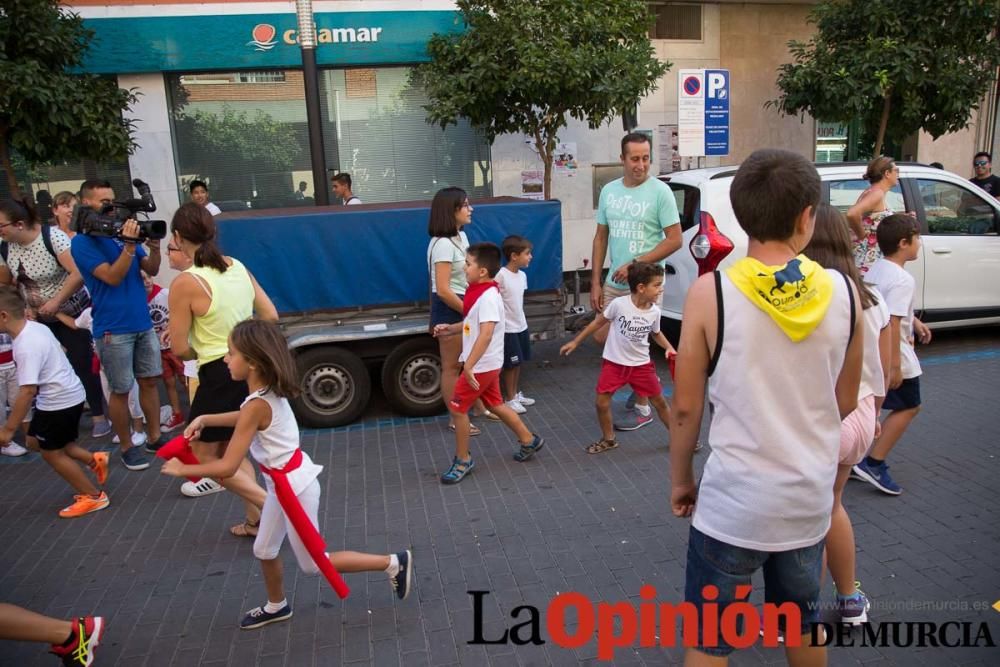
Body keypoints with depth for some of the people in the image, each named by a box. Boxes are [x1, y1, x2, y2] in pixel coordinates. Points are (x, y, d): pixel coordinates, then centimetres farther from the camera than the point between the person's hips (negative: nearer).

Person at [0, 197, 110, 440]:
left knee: (81, 364, -2)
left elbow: (79, 273, -29)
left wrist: (56, 301, -27)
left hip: (72, 313, -5)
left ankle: (99, 416, 11)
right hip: (40, 318, 6)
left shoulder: (52, 237, -23)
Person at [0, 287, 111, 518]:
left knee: (51, 453, 7)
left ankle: (94, 497, 16)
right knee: (36, 440, 22)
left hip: (59, 401, -9)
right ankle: (94, 460, 23)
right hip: (68, 394, 9)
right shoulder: (36, 327, 1)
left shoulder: (26, 346, -27)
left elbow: (28, 391, -30)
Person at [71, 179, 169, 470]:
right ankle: (126, 447, 18)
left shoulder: (123, 232, 8)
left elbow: (152, 270, 7)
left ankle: (154, 437, 25)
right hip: (113, 328, -6)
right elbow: (113, 277, -18)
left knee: (149, 381, 12)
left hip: (143, 323, 6)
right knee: (121, 390, 4)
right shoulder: (82, 242, -8)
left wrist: (154, 247, -12)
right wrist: (130, 245, -26)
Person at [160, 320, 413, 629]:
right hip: (283, 482, 9)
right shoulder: (269, 392, -2)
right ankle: (276, 606, 45)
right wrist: (205, 419, 10)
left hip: (294, 486, -9)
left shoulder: (257, 405, -28)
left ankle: (393, 563, 13)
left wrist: (182, 469, -11)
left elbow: (227, 467, -26)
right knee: (264, 550, 23)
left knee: (314, 563, 8)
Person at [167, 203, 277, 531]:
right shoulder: (237, 266, 1)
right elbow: (271, 316, 7)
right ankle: (255, 520, 26)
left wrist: (204, 349, 8)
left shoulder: (185, 283, -17)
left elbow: (180, 349, -12)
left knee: (205, 457, 12)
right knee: (232, 449, 23)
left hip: (220, 375, -7)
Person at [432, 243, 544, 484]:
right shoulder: (480, 293, 7)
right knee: (496, 405, 21)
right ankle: (529, 441, 34)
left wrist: (468, 366, -35)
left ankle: (463, 460, 13)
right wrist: (450, 329, 8)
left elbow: (486, 333, -32)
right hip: (487, 364, 10)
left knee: (457, 408, -1)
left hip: (481, 365, -10)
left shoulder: (488, 297, -24)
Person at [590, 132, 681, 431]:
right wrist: (595, 283, 6)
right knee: (602, 337, 9)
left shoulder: (660, 191, -11)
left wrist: (635, 264, -19)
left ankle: (642, 407, 20)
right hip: (613, 282, 6)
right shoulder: (609, 191, 6)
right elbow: (600, 238, 10)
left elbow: (674, 239, -13)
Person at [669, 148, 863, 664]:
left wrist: (680, 479, 6)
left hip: (733, 501, -4)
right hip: (810, 497, 4)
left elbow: (686, 406, -9)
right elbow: (845, 404, 5)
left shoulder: (711, 292, -15)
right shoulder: (843, 292, -6)